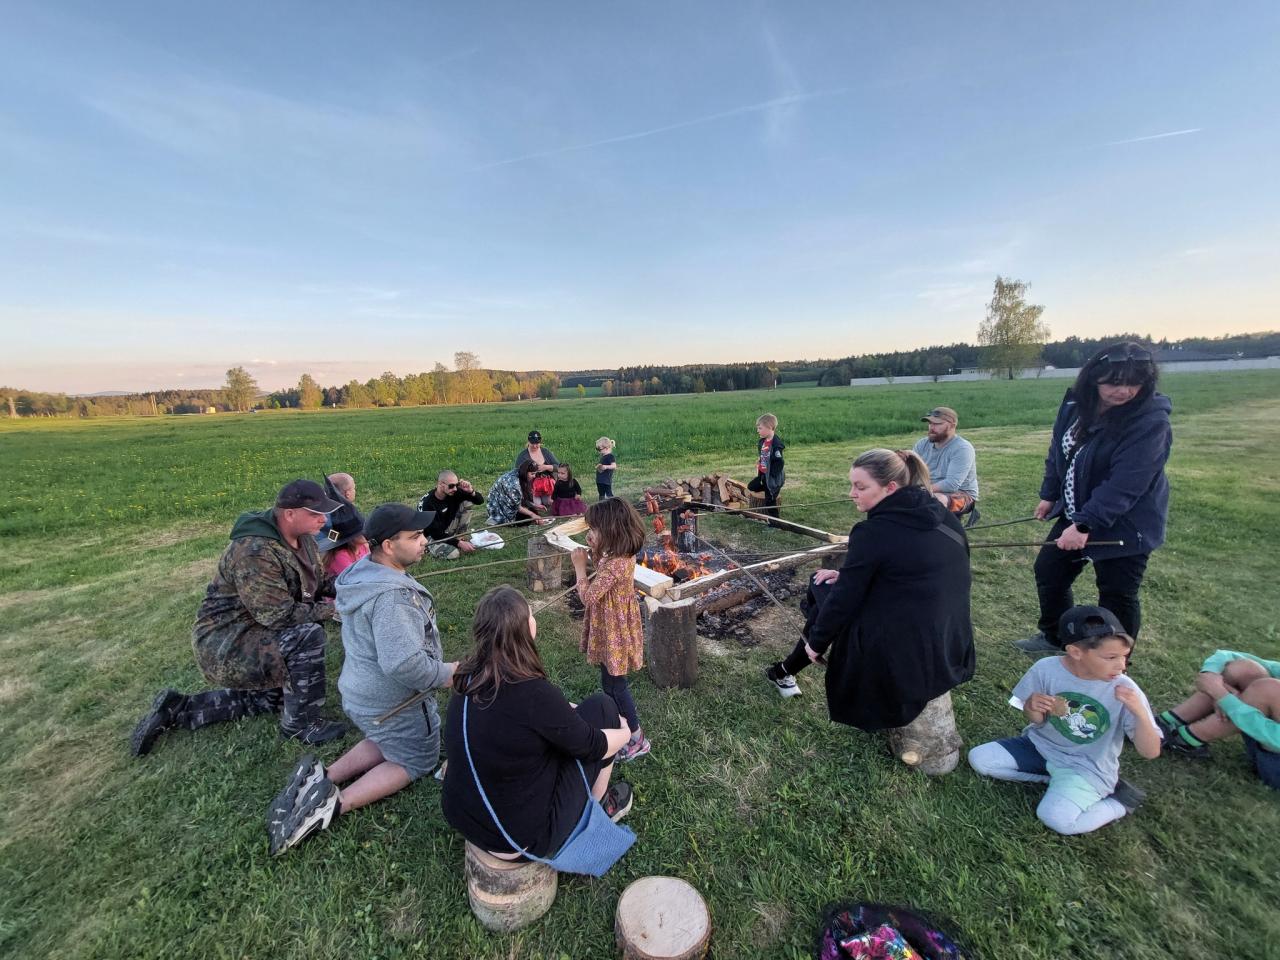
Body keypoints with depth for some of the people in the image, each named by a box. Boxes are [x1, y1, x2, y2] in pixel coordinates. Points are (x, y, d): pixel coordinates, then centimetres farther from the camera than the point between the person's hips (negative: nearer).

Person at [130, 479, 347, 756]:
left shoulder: (303, 538, -5)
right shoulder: (255, 552, -32)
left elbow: (318, 582, 7)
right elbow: (280, 616, -33)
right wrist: (331, 609, -24)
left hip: (255, 633, 10)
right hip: (224, 642, -10)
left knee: (271, 697, 25)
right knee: (308, 636, -31)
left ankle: (176, 708, 32)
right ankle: (300, 724, -11)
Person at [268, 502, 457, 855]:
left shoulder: (363, 572, -2)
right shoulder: (392, 597, -34)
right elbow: (404, 664, -38)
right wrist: (445, 674, -20)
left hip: (360, 693, 8)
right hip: (392, 705, -8)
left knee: (387, 742, 31)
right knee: (417, 761, 14)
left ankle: (322, 778, 13)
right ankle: (337, 805, -2)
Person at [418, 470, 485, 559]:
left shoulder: (454, 492, -14)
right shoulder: (427, 503, -29)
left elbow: (480, 501, -7)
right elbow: (436, 533, -26)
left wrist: (471, 491, -28)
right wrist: (459, 543, -28)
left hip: (447, 530, 5)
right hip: (431, 536, -5)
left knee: (466, 503, -12)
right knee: (453, 554, -31)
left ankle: (461, 537, -3)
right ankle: (429, 547, 0)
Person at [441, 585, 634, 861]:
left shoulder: (468, 677, -9)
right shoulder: (534, 693, -31)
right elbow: (592, 744, -14)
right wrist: (625, 731, 4)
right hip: (520, 837, -6)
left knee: (568, 717, 16)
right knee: (600, 707, -1)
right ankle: (600, 806, 20)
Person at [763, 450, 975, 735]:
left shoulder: (874, 531, -20)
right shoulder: (941, 517, 3)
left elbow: (844, 599, -12)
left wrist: (815, 641, 3)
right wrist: (847, 574, 13)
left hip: (900, 662, -7)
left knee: (827, 592, 15)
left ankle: (786, 672, 34)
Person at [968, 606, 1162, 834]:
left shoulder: (1126, 691, -18)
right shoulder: (1046, 669, -16)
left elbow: (1151, 753, -18)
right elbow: (1037, 721, -2)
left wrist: (1139, 712, -34)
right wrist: (1031, 709, -27)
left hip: (1086, 767, -3)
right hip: (1040, 746, 3)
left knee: (1056, 818, -27)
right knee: (978, 758, -9)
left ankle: (1119, 801, 0)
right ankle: (1056, 781, 1)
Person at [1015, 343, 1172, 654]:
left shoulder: (1151, 422, -24)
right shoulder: (1075, 405, -4)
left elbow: (1124, 484, -31)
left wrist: (1084, 524, -35)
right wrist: (1049, 495, 13)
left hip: (1124, 526, -7)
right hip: (1074, 514, 7)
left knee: (1117, 597, 6)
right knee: (1048, 571, 17)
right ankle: (1055, 638, 38)